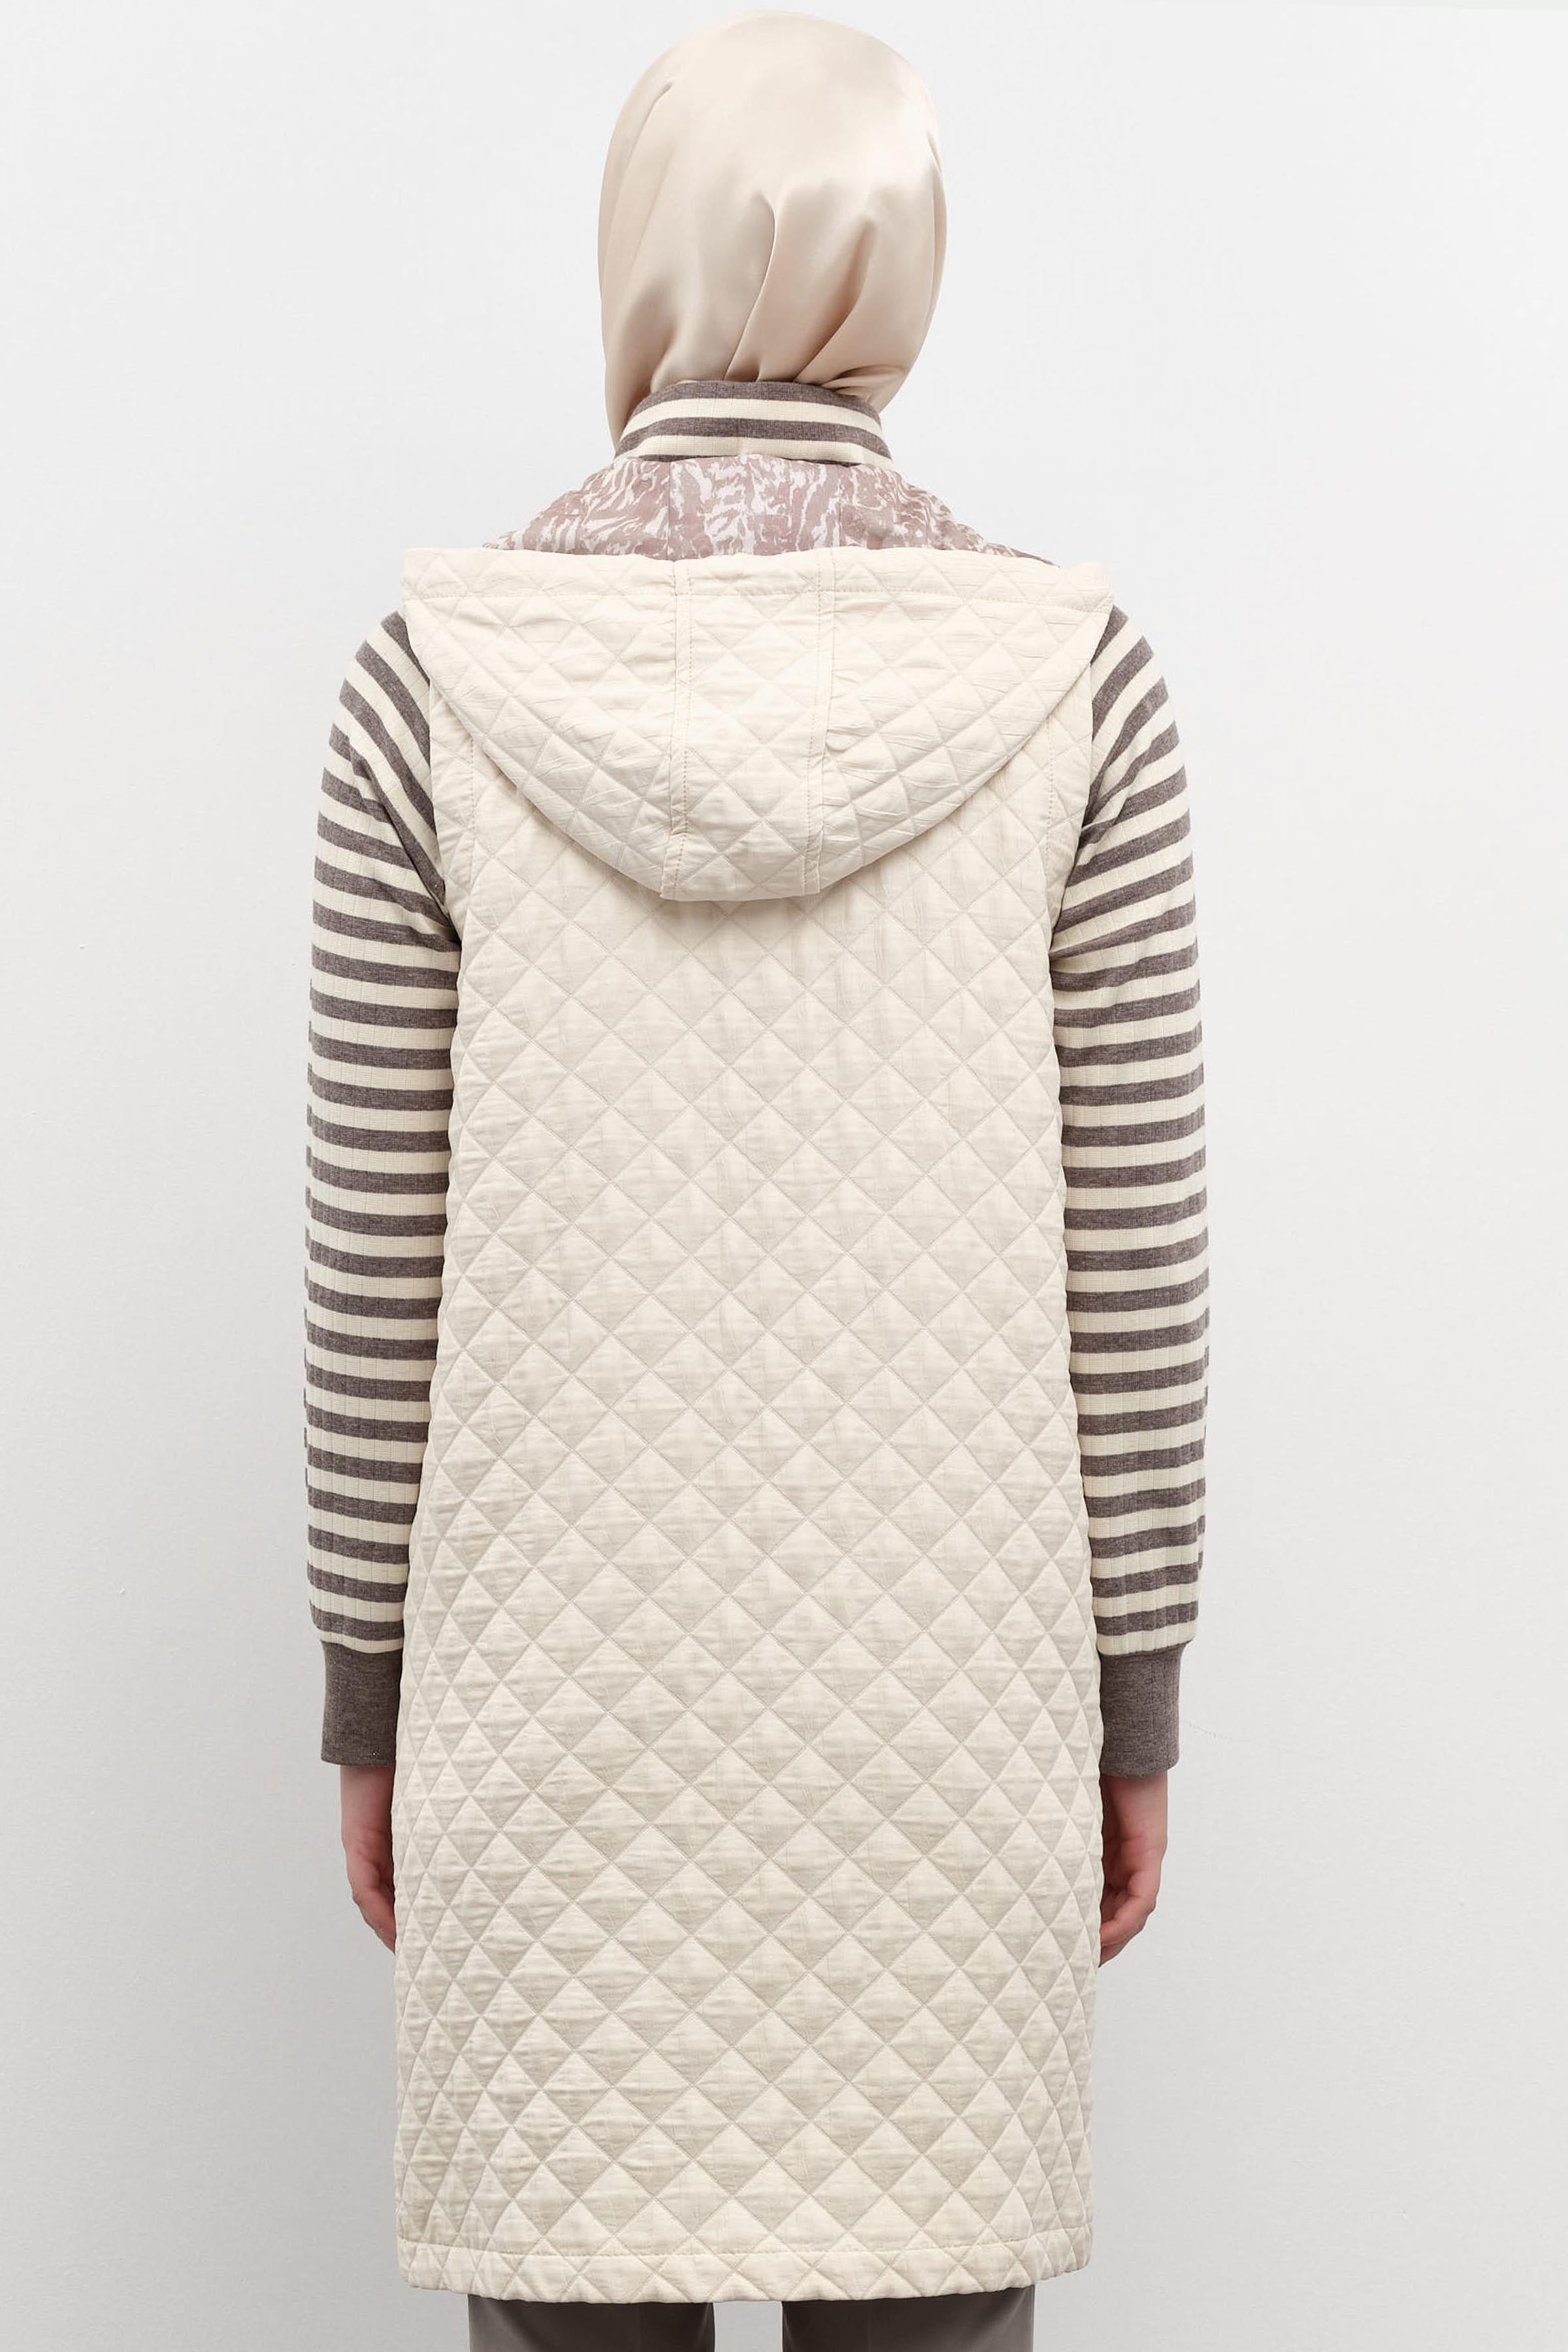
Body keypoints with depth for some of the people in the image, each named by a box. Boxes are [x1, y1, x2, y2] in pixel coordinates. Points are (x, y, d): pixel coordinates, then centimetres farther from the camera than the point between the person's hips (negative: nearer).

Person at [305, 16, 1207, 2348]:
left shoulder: (447, 676, -6)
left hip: (565, 1685, 0)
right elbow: (1133, 1250, -3)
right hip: (940, 1680, 0)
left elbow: (376, 1258, -3)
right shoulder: (1067, 672, -6)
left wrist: (369, 1689, 8)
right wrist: (1140, 1695, 7)